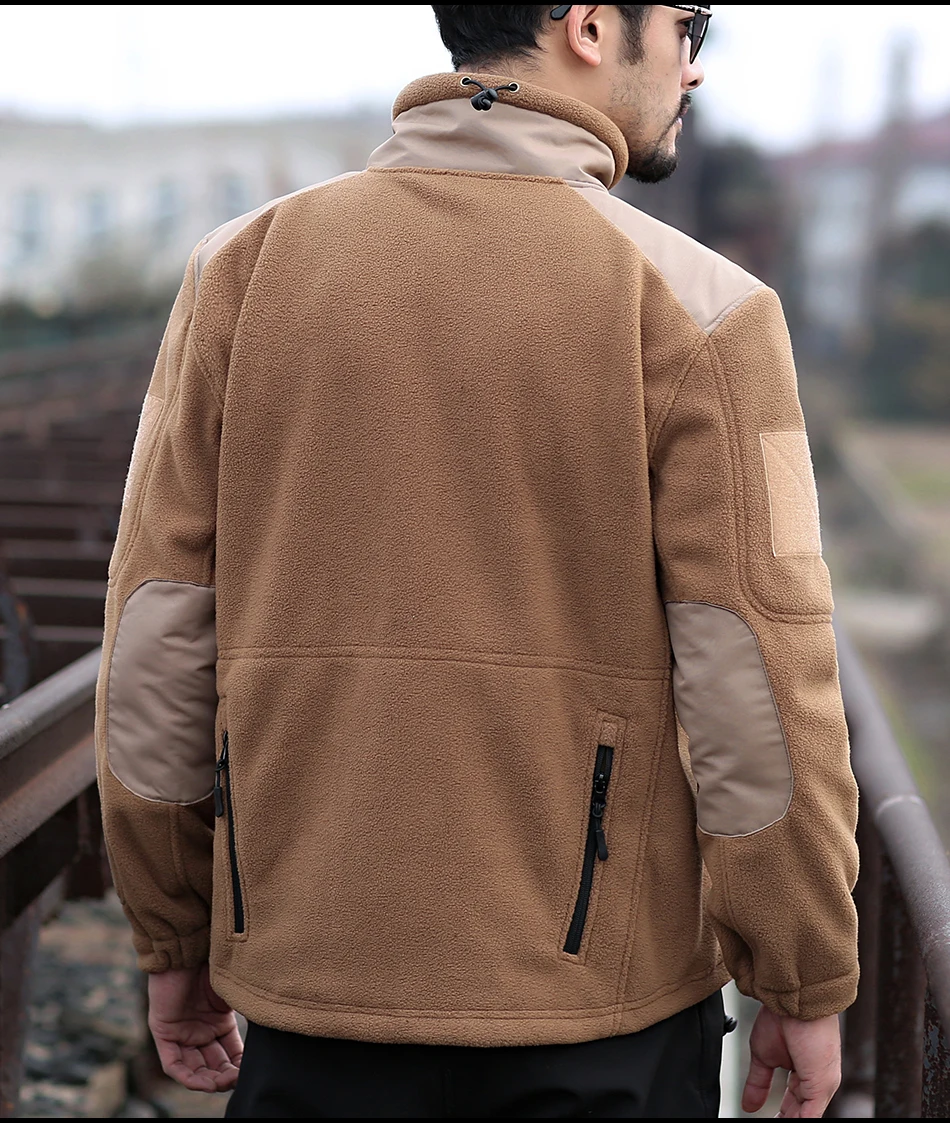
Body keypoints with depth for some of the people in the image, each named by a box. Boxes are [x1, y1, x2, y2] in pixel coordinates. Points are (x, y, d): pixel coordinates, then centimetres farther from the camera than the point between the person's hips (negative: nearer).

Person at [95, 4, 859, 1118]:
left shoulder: (248, 264, -1)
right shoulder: (696, 306, -10)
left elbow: (157, 636, -1)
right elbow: (762, 690, -12)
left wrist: (174, 940, 10)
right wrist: (806, 985, 2)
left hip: (315, 988, 3)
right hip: (597, 1001, -2)